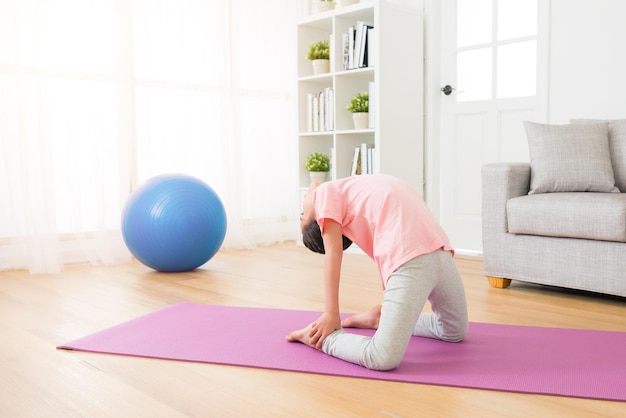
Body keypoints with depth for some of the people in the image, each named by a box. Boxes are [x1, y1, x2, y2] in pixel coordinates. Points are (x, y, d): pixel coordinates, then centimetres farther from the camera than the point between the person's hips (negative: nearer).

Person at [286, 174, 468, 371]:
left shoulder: (326, 191, 13)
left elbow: (333, 253, 4)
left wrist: (331, 315, 5)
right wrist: (385, 310, 39)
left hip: (411, 257, -7)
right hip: (441, 251, 7)